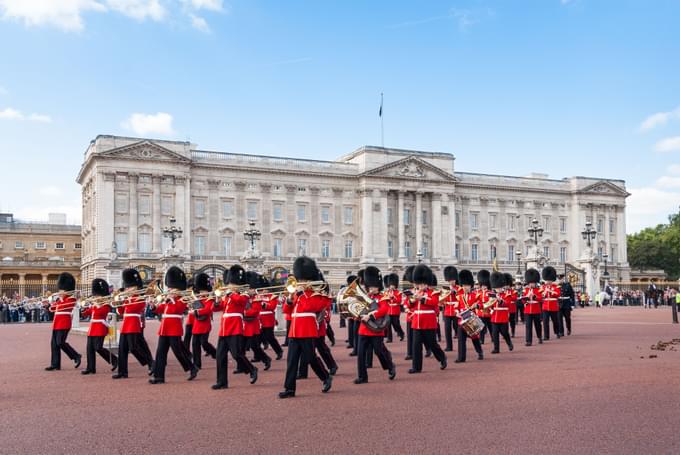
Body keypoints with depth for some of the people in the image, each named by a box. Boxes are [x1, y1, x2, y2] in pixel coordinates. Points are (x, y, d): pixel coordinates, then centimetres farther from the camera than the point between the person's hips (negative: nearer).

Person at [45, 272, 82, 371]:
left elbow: (61, 306, -21)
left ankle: (76, 356, 0)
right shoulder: (60, 298, 18)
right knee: (54, 344, 5)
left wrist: (60, 298, -10)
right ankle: (55, 364, 9)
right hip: (56, 323, 9)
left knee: (60, 342, -14)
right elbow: (52, 308, 19)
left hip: (64, 323, -9)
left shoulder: (71, 298, -8)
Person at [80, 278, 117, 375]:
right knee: (90, 349, 4)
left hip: (100, 329, -8)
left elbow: (99, 312, -24)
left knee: (98, 348, -13)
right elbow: (84, 314, 14)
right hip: (92, 329, 8)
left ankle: (114, 360, 2)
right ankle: (90, 368, 8)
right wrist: (89, 305, -2)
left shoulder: (106, 305, -7)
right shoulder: (93, 305, 16)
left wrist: (96, 304, -14)